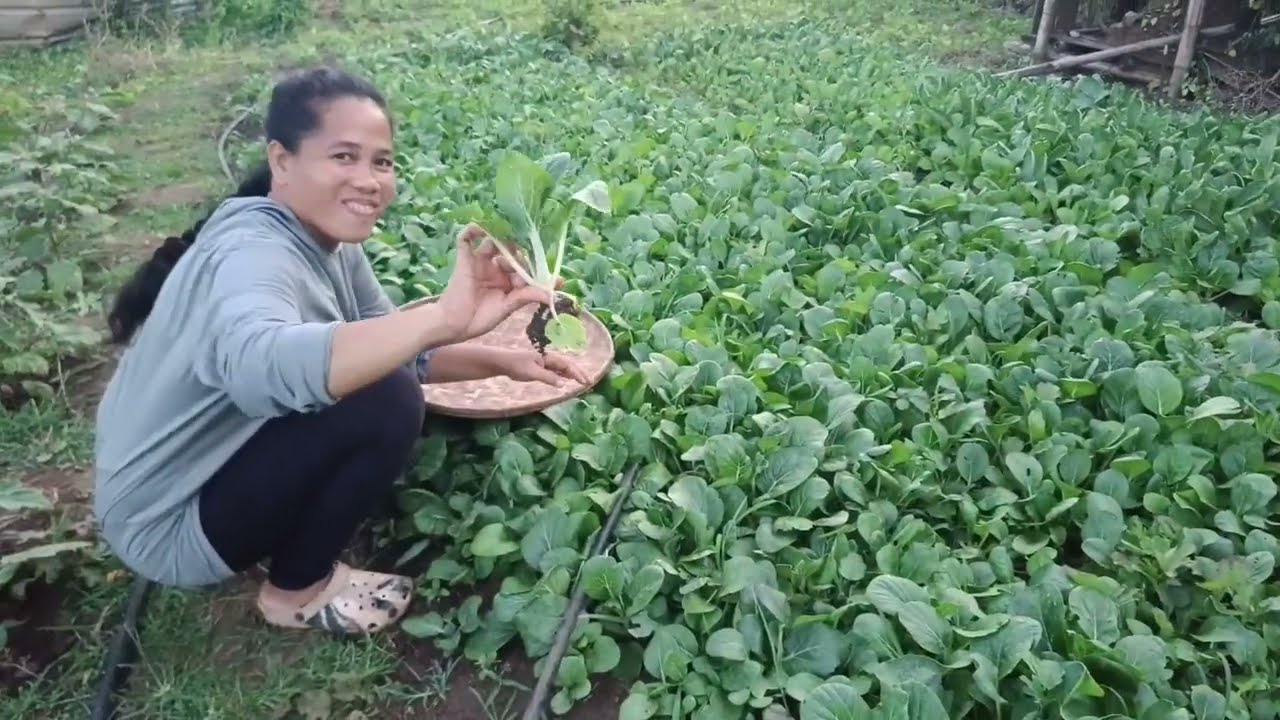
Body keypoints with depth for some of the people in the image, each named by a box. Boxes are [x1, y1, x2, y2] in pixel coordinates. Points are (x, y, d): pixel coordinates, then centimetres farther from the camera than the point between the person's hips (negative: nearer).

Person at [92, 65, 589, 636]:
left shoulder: (329, 241, -3)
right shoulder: (252, 255, -30)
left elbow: (391, 348, 4)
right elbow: (259, 365, -53)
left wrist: (502, 361, -10)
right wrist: (443, 319, -62)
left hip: (218, 464, 9)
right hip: (170, 524, -8)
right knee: (385, 402, -24)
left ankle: (296, 563, 13)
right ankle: (297, 592, -1)